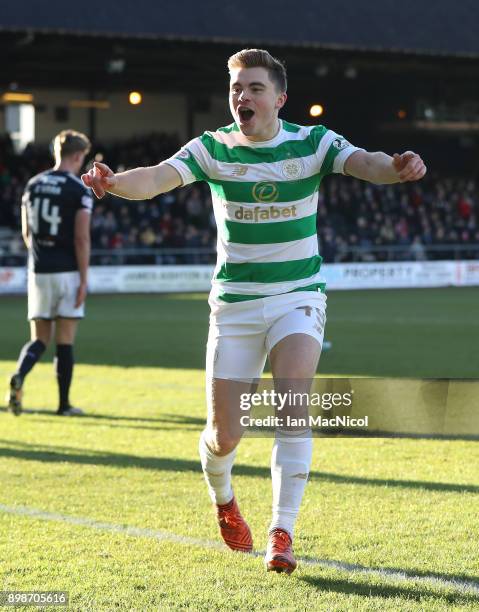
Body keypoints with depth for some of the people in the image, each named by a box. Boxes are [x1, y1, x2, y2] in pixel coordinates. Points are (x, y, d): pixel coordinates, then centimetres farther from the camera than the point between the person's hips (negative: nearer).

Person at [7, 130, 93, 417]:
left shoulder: (33, 185, 8)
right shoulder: (80, 190, -8)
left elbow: (26, 233, 15)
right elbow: (81, 238, -13)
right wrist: (84, 280, -9)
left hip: (39, 272, 4)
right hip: (67, 273, -4)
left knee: (39, 338, 10)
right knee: (65, 341, 4)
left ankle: (19, 377, -17)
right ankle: (64, 403, 8)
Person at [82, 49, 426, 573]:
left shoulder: (311, 143, -7)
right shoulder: (212, 148, -6)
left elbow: (363, 162, -24)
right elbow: (159, 177, -23)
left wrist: (395, 168, -48)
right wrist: (115, 182, -45)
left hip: (298, 297, -1)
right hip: (234, 303, 1)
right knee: (224, 435, 2)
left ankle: (282, 534, -14)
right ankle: (223, 501, 37)